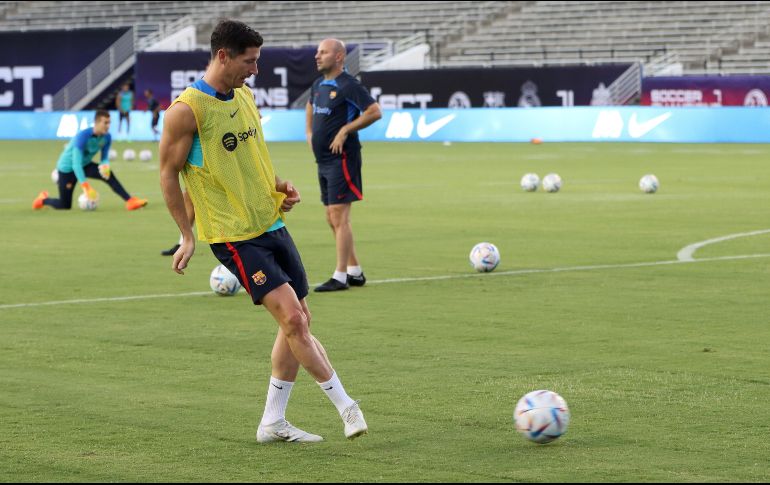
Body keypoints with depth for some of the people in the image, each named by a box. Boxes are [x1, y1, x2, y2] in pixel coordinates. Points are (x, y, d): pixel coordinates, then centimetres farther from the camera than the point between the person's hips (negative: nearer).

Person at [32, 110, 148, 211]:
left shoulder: (107, 137, -16)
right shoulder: (83, 136, -35)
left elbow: (105, 158, -5)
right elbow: (76, 164, -38)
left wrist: (105, 165, -32)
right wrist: (86, 186, -46)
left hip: (85, 164, 5)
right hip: (67, 167, -5)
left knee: (108, 174, -24)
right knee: (64, 206, 0)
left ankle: (130, 201, -27)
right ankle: (43, 199, 30)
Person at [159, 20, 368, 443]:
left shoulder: (245, 96, 10)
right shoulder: (187, 109, -14)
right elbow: (168, 173, -8)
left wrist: (278, 186, 5)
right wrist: (187, 237, -8)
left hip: (272, 225, 8)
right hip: (234, 235, -8)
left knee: (298, 323, 8)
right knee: (292, 318, -16)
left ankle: (273, 422, 17)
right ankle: (345, 405, -7)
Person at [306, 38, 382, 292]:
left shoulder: (348, 86, -14)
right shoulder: (319, 85, 12)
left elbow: (374, 111, -19)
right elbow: (310, 106, 34)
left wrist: (345, 130, -18)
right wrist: (309, 132, 19)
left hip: (342, 159, -9)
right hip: (323, 160, 9)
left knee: (338, 217, -9)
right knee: (332, 219, 12)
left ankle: (340, 277, -7)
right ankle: (355, 271, 20)